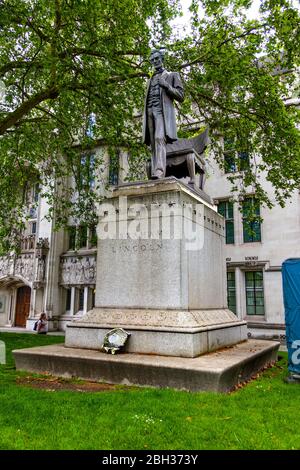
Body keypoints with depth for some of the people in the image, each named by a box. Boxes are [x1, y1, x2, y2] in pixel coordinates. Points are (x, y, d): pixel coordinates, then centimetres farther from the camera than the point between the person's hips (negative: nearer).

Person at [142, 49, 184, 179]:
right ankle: (155, 174, -14)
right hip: (150, 112, 5)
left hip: (162, 111, -5)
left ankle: (159, 172, -40)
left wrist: (166, 85, -6)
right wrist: (145, 119, 12)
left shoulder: (172, 75, 17)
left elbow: (180, 96, 7)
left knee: (159, 138, -27)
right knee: (154, 144, -7)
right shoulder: (150, 80, 32)